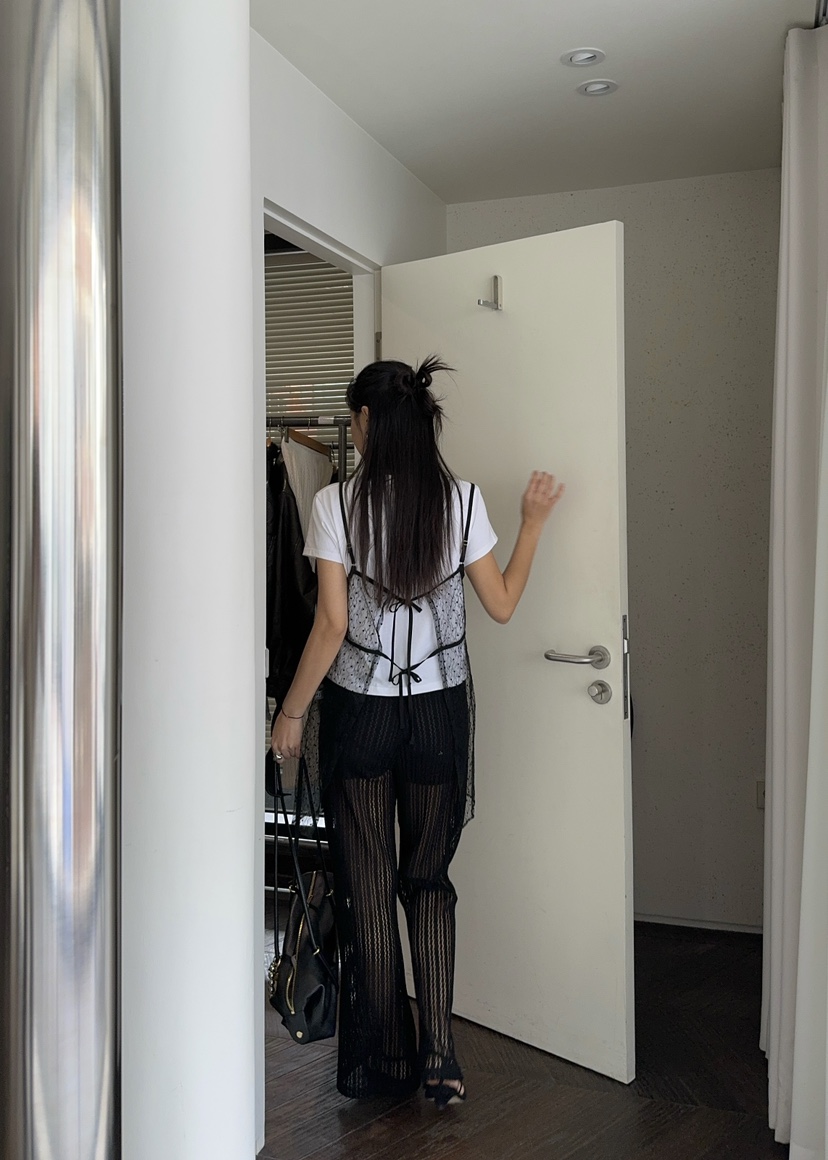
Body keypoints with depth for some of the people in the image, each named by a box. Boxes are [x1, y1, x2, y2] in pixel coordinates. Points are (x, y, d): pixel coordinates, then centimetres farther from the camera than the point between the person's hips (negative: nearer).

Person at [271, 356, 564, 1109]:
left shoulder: (336, 503, -10)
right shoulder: (462, 500, -4)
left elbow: (332, 624, -12)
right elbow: (502, 605, 3)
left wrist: (292, 712, -1)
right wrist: (534, 522, 14)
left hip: (359, 713, -2)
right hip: (440, 713, 2)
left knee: (367, 889, 11)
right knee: (430, 883, 16)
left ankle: (383, 1063, 22)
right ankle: (438, 1058, 14)